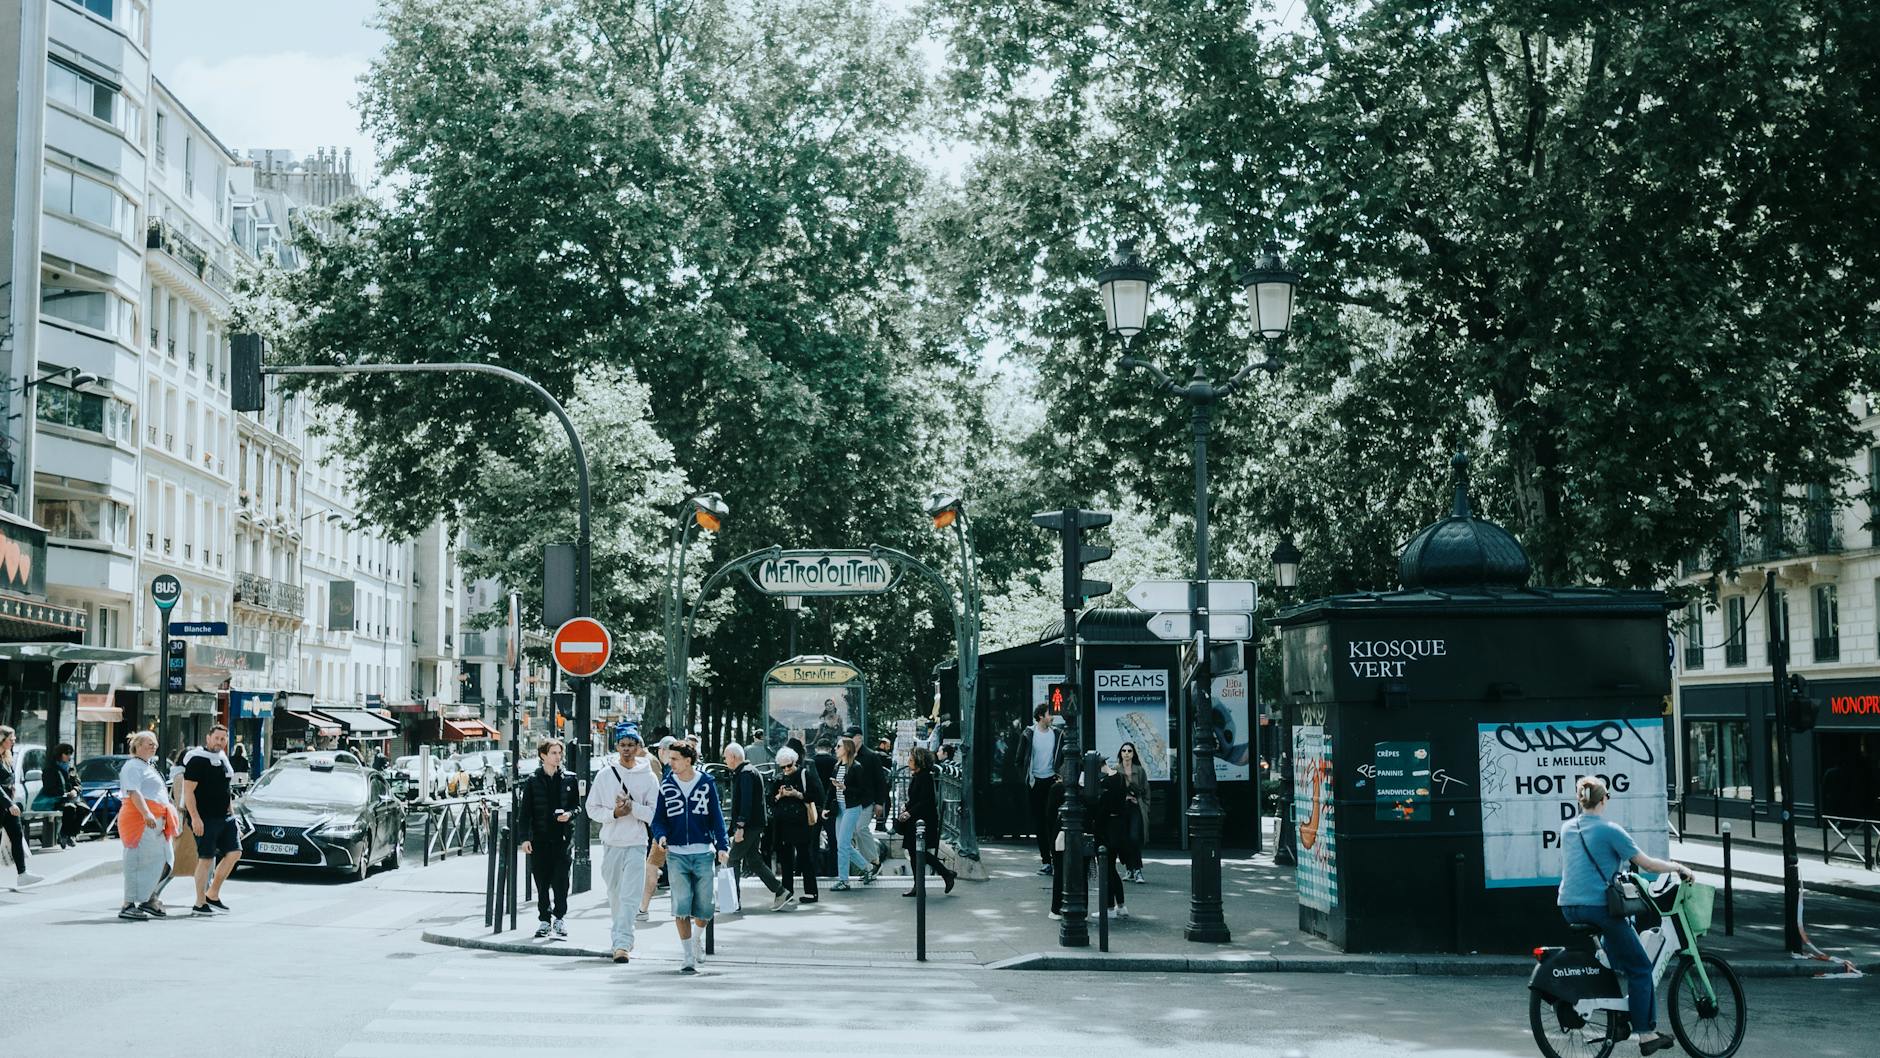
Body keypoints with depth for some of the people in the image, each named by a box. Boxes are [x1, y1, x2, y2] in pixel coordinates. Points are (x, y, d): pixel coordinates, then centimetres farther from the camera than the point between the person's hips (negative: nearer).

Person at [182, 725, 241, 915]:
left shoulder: (223, 760, 18)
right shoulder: (197, 760, -8)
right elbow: (188, 791, -14)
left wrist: (232, 814, 23)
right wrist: (195, 817, -21)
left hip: (225, 817, 8)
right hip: (205, 818, -8)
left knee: (234, 853, 1)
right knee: (206, 858, -6)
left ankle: (212, 895, 13)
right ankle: (200, 903, 2)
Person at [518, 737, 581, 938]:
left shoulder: (569, 779, 5)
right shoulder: (532, 780, 2)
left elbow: (577, 805, 12)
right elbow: (525, 811, 3)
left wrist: (569, 814, -10)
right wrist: (524, 837, -4)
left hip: (562, 836, 0)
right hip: (539, 837, 0)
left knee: (561, 880, -2)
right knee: (541, 882, 4)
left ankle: (559, 917, 10)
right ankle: (544, 920, 14)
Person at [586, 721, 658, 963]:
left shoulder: (648, 777, 0)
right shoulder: (604, 775, 4)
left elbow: (655, 813, -2)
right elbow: (592, 808, 5)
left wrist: (632, 807, -16)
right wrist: (614, 813, -11)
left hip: (636, 844, -3)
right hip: (611, 843, 3)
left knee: (629, 896, -11)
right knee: (614, 894, 12)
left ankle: (622, 944, -16)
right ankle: (622, 938, 28)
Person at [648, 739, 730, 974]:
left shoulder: (707, 783, 2)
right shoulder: (666, 785, 4)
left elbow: (716, 816, 4)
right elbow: (659, 818, 7)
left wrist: (722, 845, -6)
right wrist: (661, 835, -14)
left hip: (703, 852, 0)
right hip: (676, 854, 0)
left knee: (705, 907, 4)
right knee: (681, 906, -6)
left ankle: (695, 940, 34)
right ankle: (689, 956, 1)